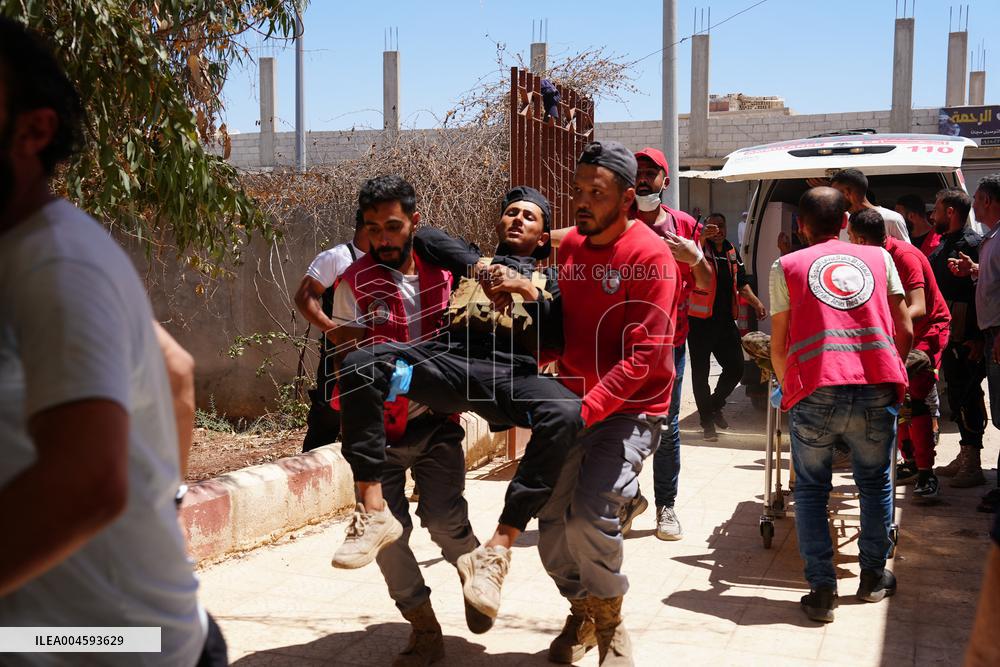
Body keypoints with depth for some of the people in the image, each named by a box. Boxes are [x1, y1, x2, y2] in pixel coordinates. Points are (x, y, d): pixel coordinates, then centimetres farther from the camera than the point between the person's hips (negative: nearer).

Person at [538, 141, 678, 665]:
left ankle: (609, 622, 9)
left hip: (630, 408, -6)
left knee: (591, 515, -19)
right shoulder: (568, 246, 6)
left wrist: (588, 408, -27)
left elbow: (643, 355, -21)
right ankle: (581, 609, 31)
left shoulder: (650, 255, -14)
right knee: (551, 520, 4)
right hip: (573, 403, 6)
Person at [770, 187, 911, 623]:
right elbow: (905, 331, 15)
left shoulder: (786, 266, 10)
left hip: (815, 393, -2)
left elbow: (778, 346, 8)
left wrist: (788, 387, 24)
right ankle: (874, 578, 31)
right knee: (875, 482, 22)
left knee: (810, 490, 12)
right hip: (878, 390, 2)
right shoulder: (879, 257, 16)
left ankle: (822, 590, 9)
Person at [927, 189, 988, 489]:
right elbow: (927, 283, 21)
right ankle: (965, 458, 25)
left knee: (964, 397, -7)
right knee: (959, 396, 15)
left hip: (967, 339, -9)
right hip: (948, 335, 9)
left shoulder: (972, 244, -14)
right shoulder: (943, 246, 15)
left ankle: (972, 466, -1)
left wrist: (979, 338, -21)